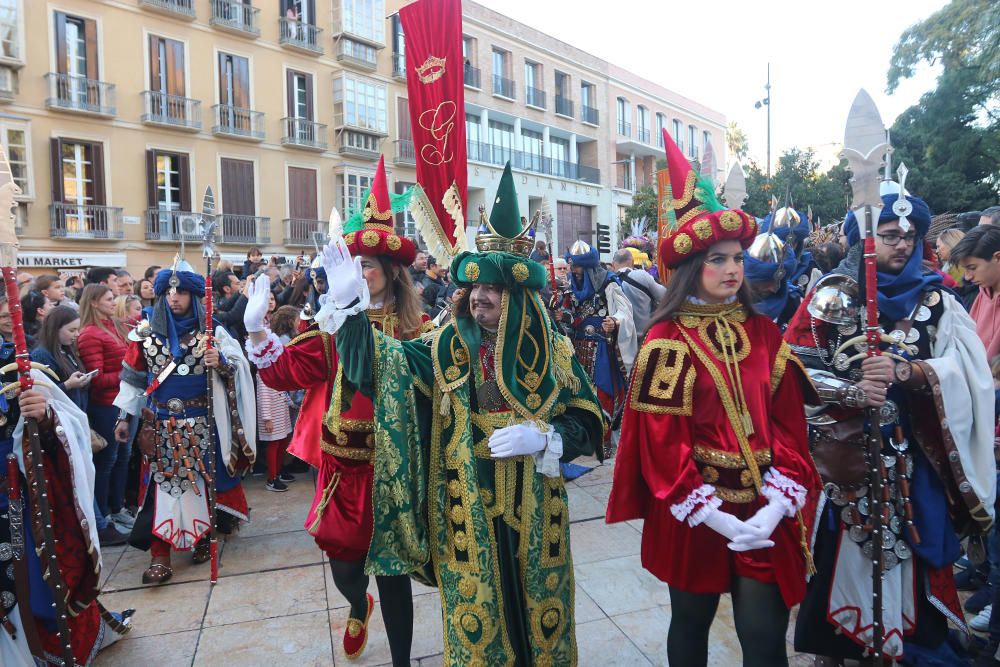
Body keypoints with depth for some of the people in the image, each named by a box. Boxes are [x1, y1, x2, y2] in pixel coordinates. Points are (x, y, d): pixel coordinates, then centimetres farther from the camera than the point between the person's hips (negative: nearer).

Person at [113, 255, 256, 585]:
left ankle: (204, 534, 29)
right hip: (161, 421, 1)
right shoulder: (147, 329, 2)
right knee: (162, 481, 2)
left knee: (203, 477, 9)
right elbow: (132, 375, 7)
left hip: (202, 421, -1)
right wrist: (124, 415, 7)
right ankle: (160, 554, 8)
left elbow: (239, 364, -6)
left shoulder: (210, 329, -2)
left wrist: (221, 362, -27)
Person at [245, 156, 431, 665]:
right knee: (343, 562, 13)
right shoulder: (334, 324, 0)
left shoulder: (418, 330, -5)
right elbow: (285, 372, -3)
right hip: (345, 463, 2)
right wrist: (256, 330, -15)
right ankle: (358, 609, 52)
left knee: (392, 567, 9)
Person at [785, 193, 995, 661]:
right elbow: (797, 368, -7)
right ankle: (839, 641, 26)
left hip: (912, 450, 3)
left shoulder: (931, 297, 5)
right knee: (845, 549, 4)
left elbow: (959, 367, -7)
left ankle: (913, 641, 32)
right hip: (846, 448, -2)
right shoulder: (833, 295, -3)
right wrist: (851, 391, -22)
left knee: (910, 547, 9)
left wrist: (901, 371, -25)